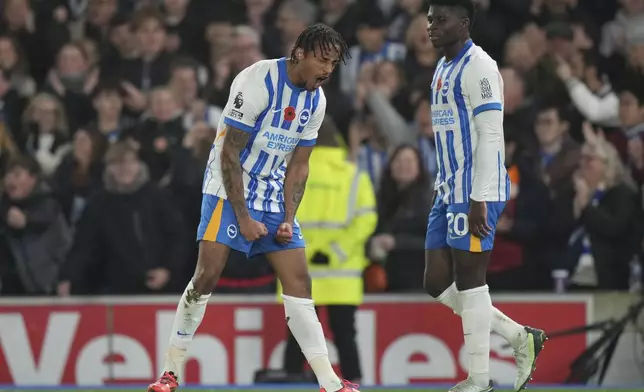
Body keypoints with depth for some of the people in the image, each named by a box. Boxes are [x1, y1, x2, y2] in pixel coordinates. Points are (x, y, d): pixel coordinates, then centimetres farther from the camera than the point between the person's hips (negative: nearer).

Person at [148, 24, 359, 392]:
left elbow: (298, 165, 9)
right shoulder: (258, 82, -20)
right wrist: (243, 218, -18)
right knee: (207, 275, -15)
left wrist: (288, 219, -2)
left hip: (274, 197, 6)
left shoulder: (316, 100, 2)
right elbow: (229, 154, -18)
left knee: (299, 282, -1)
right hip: (229, 192, -6)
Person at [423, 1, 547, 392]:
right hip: (450, 191, 10)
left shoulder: (478, 67, -13)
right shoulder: (443, 68, 17)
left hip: (476, 192, -10)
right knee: (437, 282, 7)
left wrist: (479, 199, -23)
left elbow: (490, 135, -19)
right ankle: (520, 337, 17)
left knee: (469, 279, -5)